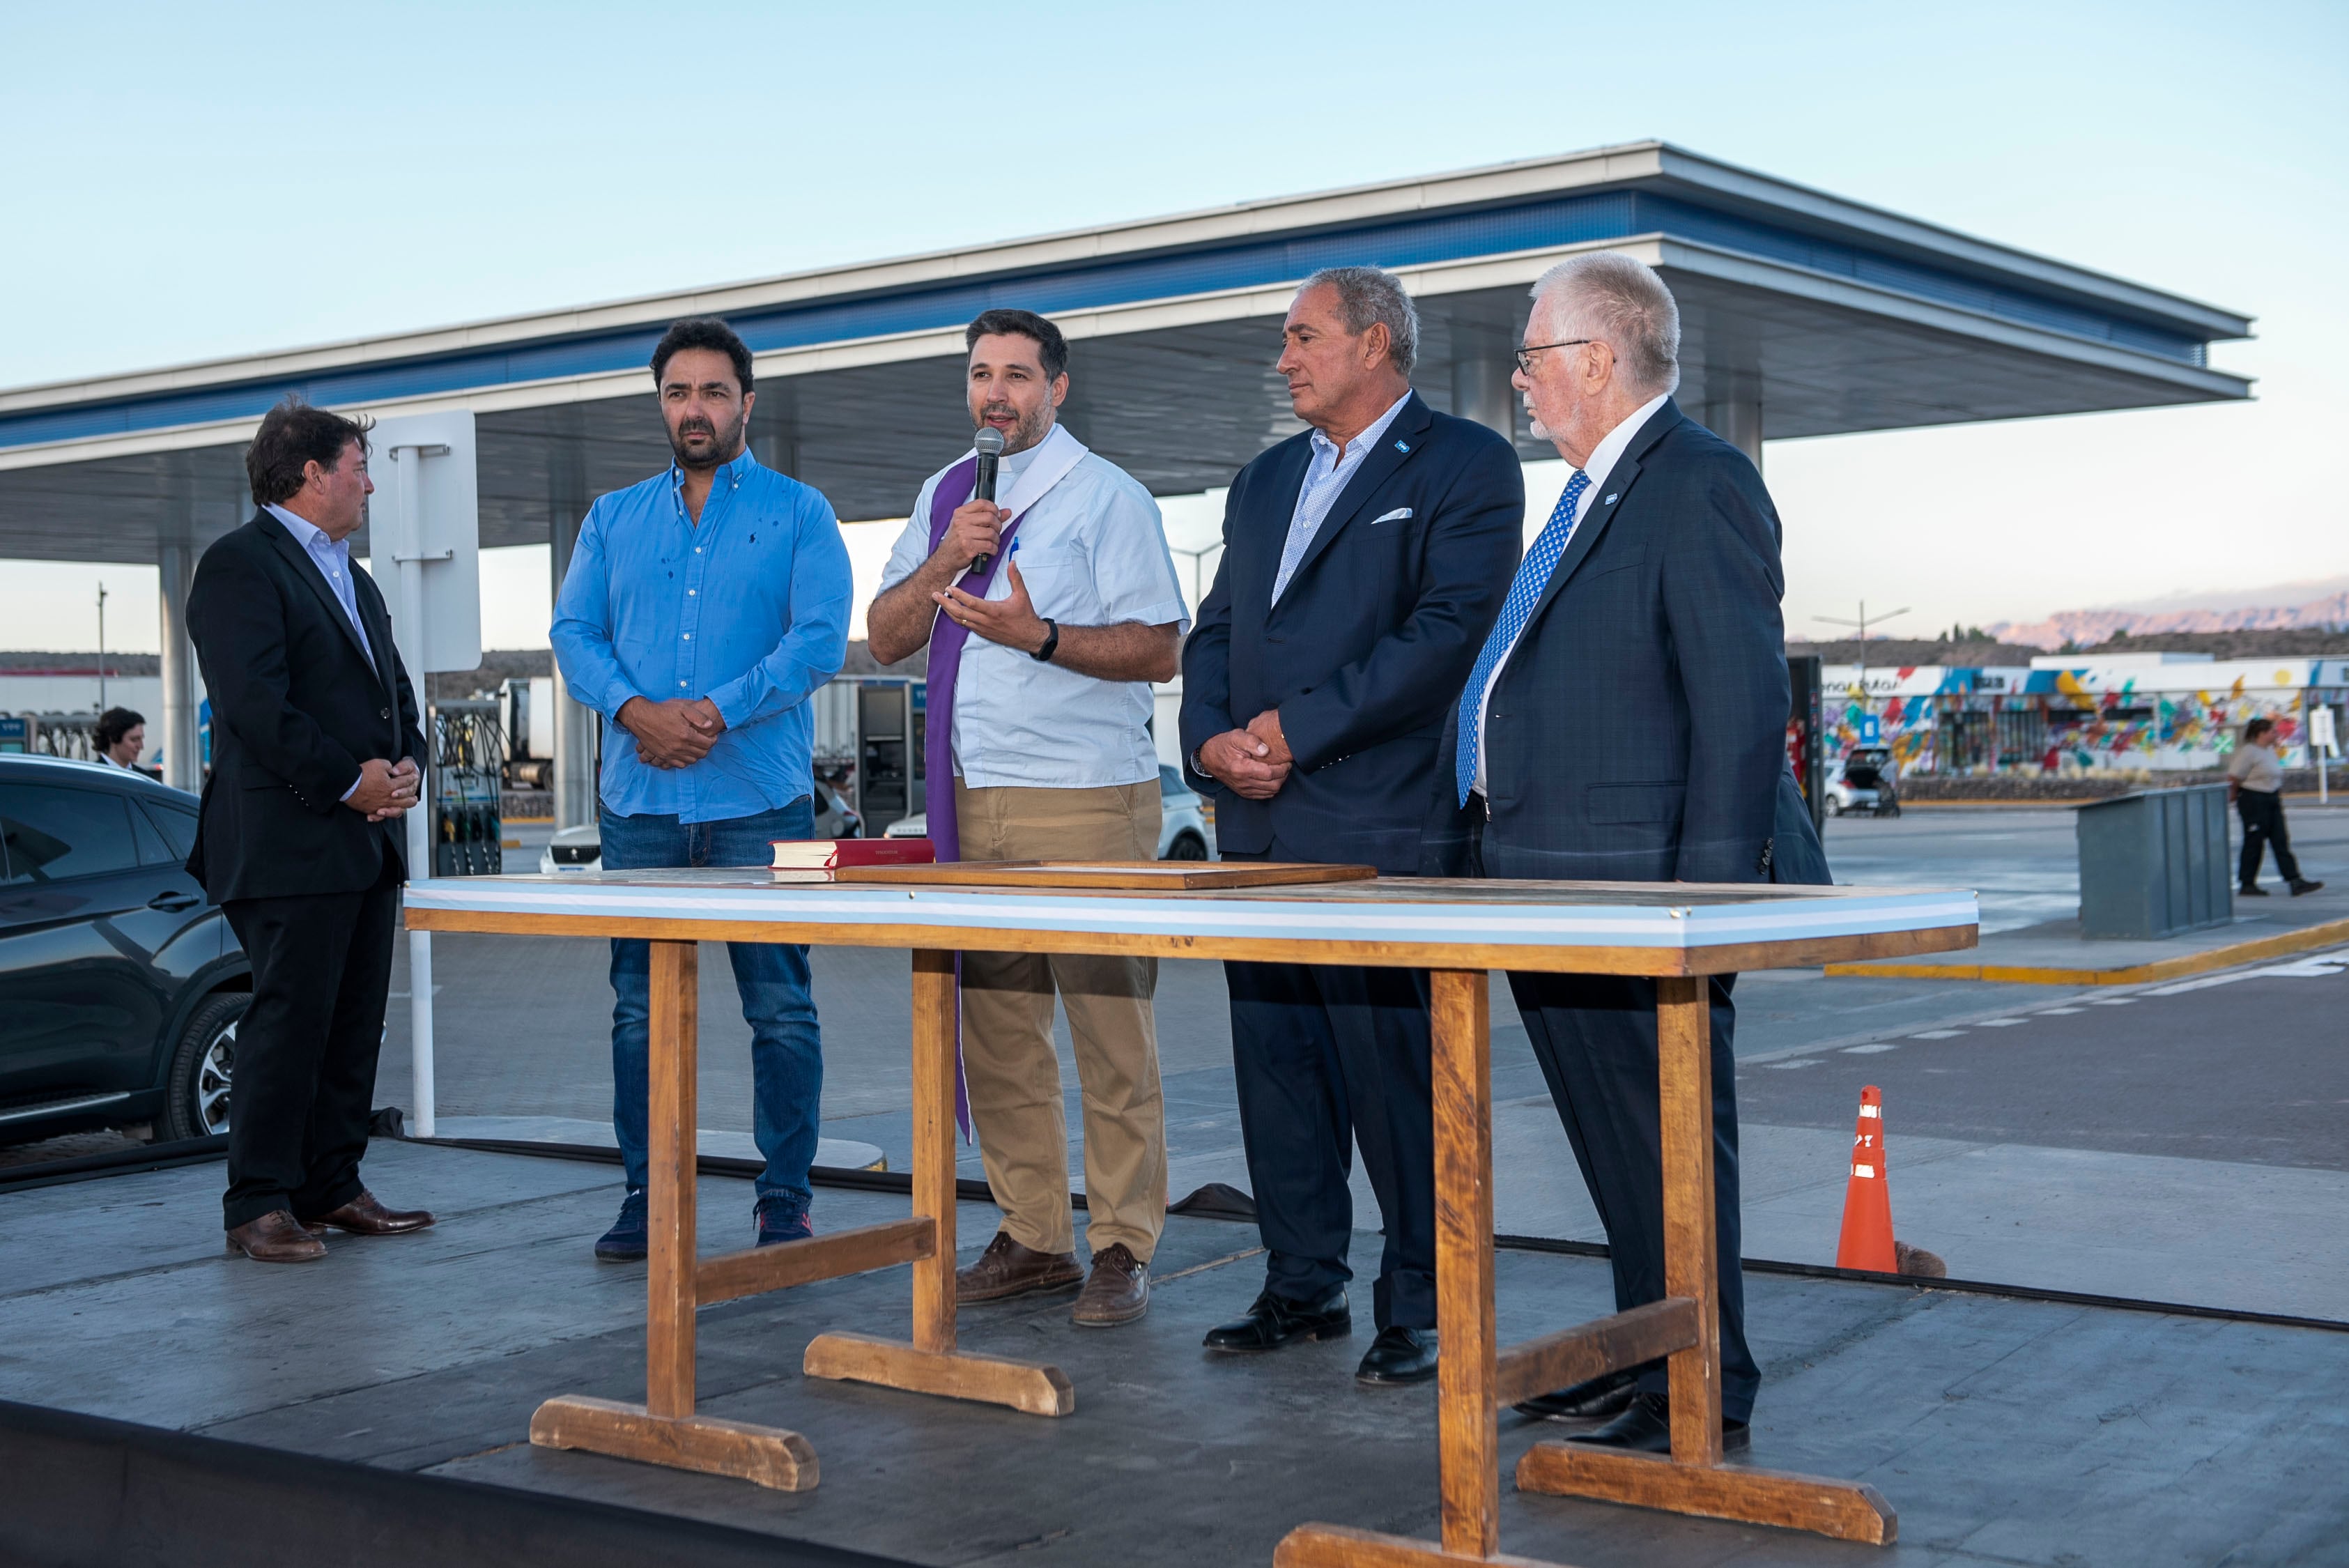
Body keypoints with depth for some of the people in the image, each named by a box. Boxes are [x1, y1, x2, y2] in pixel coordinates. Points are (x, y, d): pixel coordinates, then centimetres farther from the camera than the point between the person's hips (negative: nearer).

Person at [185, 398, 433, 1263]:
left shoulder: (353, 580, 23)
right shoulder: (240, 565, -6)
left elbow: (395, 689, 23)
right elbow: (255, 702, -16)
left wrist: (406, 764, 3)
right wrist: (347, 782, -15)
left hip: (368, 839, 9)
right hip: (289, 843, -9)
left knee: (354, 1027, 10)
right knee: (289, 1023, -7)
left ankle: (332, 1187, 18)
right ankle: (259, 1206, 0)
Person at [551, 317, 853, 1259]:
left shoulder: (797, 513, 5)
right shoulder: (614, 518, 16)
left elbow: (821, 639, -6)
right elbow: (574, 633, 8)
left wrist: (716, 712, -16)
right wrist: (636, 711, -11)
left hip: (759, 802, -3)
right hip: (639, 801, 3)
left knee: (780, 1007, -1)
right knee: (641, 1007, 6)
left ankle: (785, 1198, 8)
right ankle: (646, 1194, 15)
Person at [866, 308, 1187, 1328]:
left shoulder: (1107, 498, -2)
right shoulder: (945, 496, 17)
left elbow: (1160, 650, -8)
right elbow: (886, 638, 11)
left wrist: (1040, 636, -21)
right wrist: (944, 561, -6)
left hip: (1088, 803, -6)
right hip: (972, 804, 6)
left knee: (1110, 1033, -3)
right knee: (997, 1033, 8)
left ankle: (1120, 1250, 3)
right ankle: (1032, 1239, 17)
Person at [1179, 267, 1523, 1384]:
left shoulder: (1463, 466, -2)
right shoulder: (1263, 481, 21)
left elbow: (1448, 630, -13)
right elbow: (1215, 632, 20)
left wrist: (1299, 730, -15)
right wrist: (1210, 739, -1)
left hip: (1383, 831, -7)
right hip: (1258, 828, 7)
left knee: (1397, 1072, -4)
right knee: (1277, 1066, 10)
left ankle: (1421, 1310, 6)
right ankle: (1302, 1286, 21)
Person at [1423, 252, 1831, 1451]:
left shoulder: (1699, 486, -13)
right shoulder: (1592, 495, 18)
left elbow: (1742, 705, -19)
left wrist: (1710, 897, -22)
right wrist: (1469, 843, 20)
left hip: (1636, 892, -10)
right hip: (1555, 893, 10)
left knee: (1669, 1144, -1)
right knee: (1615, 1147, 17)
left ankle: (1704, 1395, 9)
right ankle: (1645, 1357, 28)